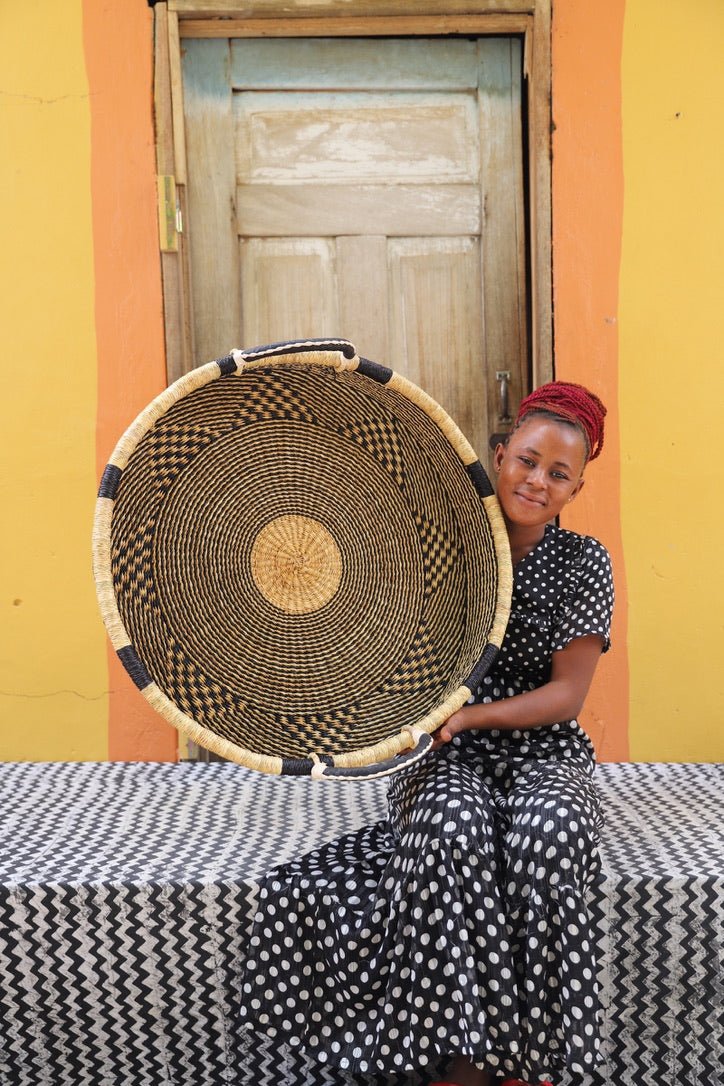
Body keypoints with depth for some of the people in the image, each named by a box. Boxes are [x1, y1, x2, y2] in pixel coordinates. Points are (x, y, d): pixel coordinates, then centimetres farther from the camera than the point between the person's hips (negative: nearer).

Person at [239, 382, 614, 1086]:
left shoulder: (582, 563, 1)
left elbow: (566, 695, -4)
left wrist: (466, 715, -18)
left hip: (543, 752, 0)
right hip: (447, 759, 0)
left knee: (545, 831, -35)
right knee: (455, 825, -35)